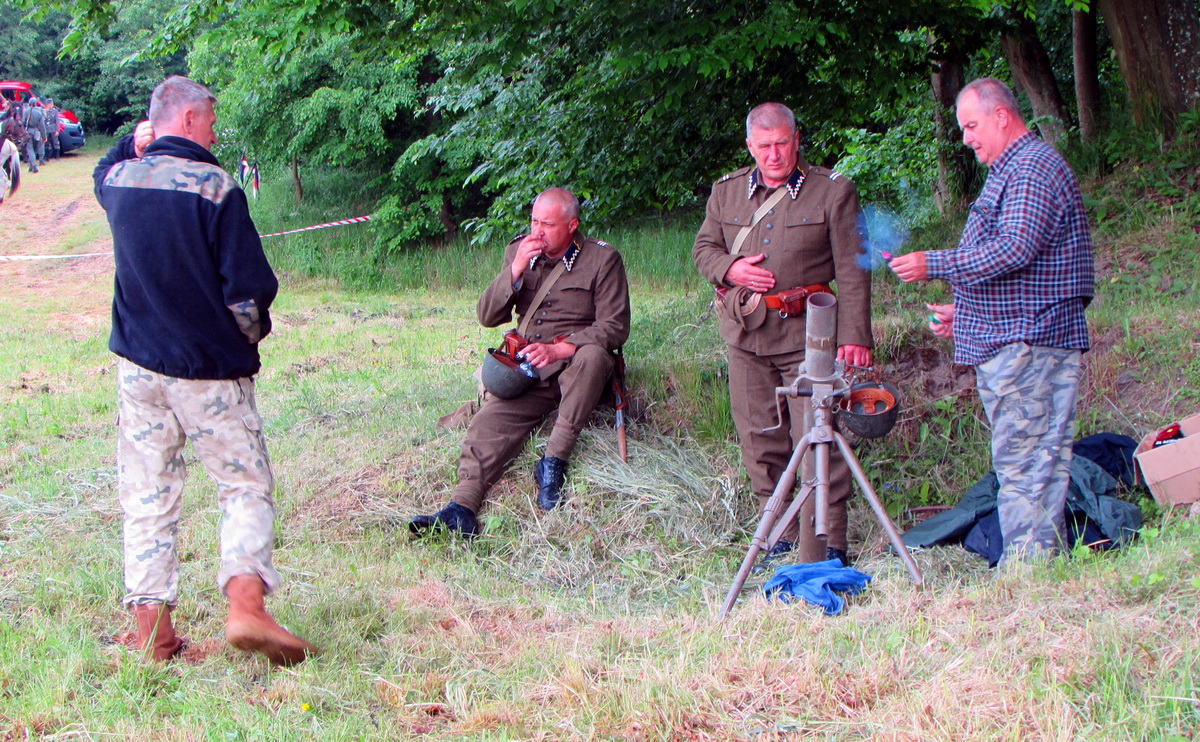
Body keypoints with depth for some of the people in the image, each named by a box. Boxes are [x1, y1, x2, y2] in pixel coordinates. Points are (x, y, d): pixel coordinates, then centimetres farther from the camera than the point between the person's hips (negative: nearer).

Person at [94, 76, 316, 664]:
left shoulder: (120, 179, 3)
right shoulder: (215, 188, -14)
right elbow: (249, 288, -14)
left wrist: (136, 142, 18)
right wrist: (250, 336, 5)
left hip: (138, 363, 5)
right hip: (210, 368, -5)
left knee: (147, 498, 9)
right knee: (245, 486, 4)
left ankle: (152, 631, 8)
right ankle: (245, 606, -12)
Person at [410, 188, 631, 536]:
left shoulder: (602, 259, -1)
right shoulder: (518, 250, 11)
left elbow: (614, 326, -7)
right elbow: (487, 316, 7)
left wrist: (558, 350, -20)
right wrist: (516, 269, -8)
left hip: (573, 365, -3)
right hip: (526, 369, 3)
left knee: (593, 355, -38)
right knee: (490, 423, -23)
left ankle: (553, 463, -33)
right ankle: (462, 505, -39)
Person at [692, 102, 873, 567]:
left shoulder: (833, 191, 0)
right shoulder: (727, 192, 11)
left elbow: (851, 271, -3)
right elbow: (703, 247, 19)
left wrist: (854, 335, -10)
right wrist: (729, 268, -5)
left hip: (807, 333, -4)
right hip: (746, 334, 4)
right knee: (759, 437, 8)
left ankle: (829, 542, 0)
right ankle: (780, 531, 19)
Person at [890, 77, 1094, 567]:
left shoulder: (1034, 168, -10)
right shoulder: (1008, 172, 23)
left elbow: (1016, 249, -23)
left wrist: (934, 265, -20)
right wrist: (961, 312, 21)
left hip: (1028, 343, -11)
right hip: (1004, 343, 11)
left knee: (1022, 463, -11)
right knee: (1020, 463, 9)